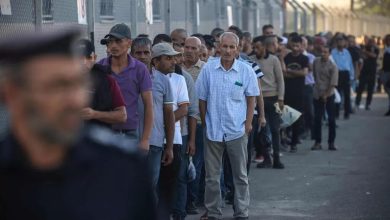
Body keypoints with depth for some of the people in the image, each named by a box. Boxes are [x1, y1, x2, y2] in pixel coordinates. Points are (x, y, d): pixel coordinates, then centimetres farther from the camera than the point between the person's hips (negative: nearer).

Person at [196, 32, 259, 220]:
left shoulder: (246, 70, -4)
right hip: (213, 130, 1)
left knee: (240, 175, 8)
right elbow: (202, 99, 4)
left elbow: (251, 98, 4)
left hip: (237, 130, -1)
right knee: (212, 175, 9)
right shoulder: (208, 69, -3)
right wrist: (204, 122, 4)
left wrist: (248, 123, -1)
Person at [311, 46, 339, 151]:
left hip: (329, 95, -3)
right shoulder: (316, 62, 3)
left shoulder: (332, 66, -11)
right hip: (317, 95, 3)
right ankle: (317, 142, 10)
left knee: (331, 119, 0)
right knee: (317, 119, 3)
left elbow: (333, 83, -13)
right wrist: (317, 84, 12)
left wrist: (326, 95, -14)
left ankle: (331, 142, 9)